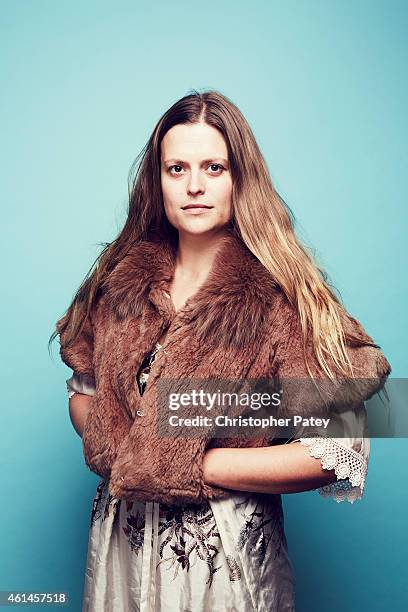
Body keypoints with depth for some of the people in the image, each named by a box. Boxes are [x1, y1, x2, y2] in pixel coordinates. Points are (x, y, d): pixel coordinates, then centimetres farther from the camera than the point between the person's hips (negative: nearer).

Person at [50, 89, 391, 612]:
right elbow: (82, 390, 9)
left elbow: (338, 454, -20)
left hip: (226, 557, -4)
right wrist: (109, 444, -12)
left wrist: (195, 465, -18)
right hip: (121, 542, 4)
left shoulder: (284, 295, -17)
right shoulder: (121, 279, -3)